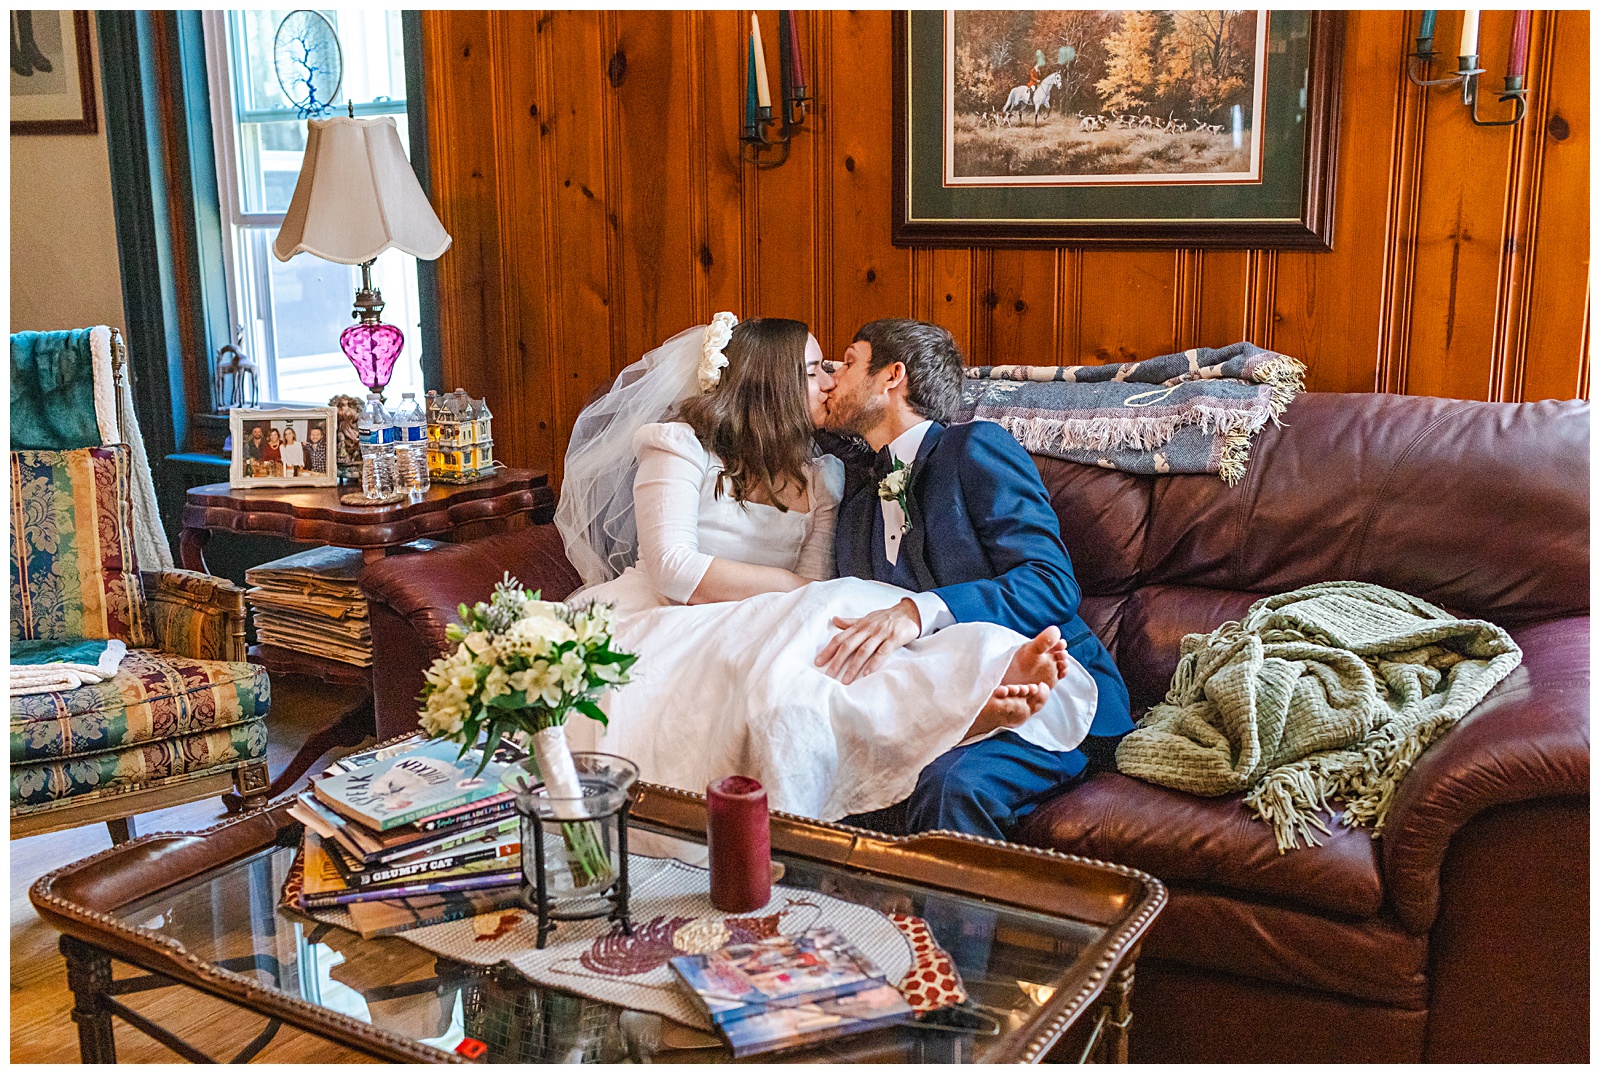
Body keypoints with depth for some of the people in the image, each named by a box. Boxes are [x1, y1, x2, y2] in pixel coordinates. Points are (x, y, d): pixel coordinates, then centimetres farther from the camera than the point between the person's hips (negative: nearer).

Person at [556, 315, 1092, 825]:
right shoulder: (683, 444, -2)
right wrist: (796, 587, -14)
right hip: (659, 628, -4)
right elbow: (673, 572, -16)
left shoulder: (821, 476, 12)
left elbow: (816, 589, -1)